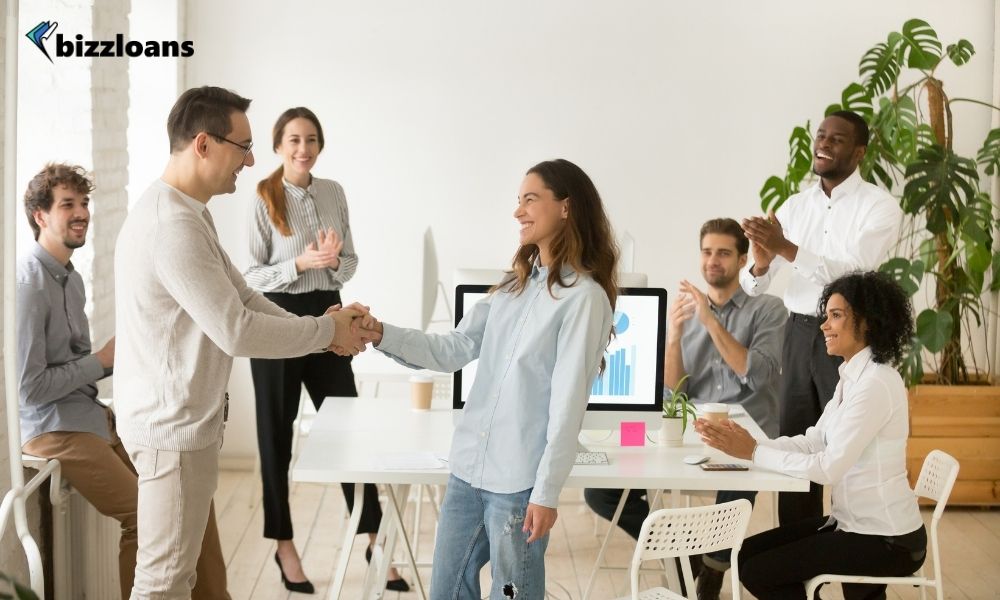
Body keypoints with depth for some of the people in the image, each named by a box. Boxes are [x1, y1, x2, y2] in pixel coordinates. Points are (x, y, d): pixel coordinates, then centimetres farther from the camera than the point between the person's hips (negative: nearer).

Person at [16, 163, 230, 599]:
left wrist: (117, 359, -1)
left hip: (92, 414, 9)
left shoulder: (71, 277, 12)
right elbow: (28, 388, -20)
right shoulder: (29, 284, -17)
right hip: (52, 428, -9)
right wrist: (101, 361, -10)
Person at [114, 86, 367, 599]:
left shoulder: (188, 212, 11)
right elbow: (235, 331, -26)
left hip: (186, 420, 11)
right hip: (174, 427, -11)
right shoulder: (172, 223, -24)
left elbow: (242, 299, 12)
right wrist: (326, 330, -14)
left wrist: (324, 330, 1)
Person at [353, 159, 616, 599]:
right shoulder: (513, 285, 13)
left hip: (519, 480, -7)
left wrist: (546, 492, -15)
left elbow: (568, 403, -15)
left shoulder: (583, 297, -12)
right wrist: (382, 335, -5)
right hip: (469, 466, 7)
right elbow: (454, 350, 8)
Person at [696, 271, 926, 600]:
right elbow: (813, 442, 5)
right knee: (748, 553, 9)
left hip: (886, 539, -9)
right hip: (853, 521, 9)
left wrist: (754, 452, -18)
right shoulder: (852, 376, 10)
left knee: (757, 571, -8)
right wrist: (745, 443, -7)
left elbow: (829, 467, -25)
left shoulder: (876, 383, -21)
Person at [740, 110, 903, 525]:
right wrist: (761, 262, -18)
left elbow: (854, 273, -22)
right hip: (798, 335, 5)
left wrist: (785, 248, -28)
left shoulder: (880, 206, -6)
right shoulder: (795, 206, 9)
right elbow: (753, 287, 6)